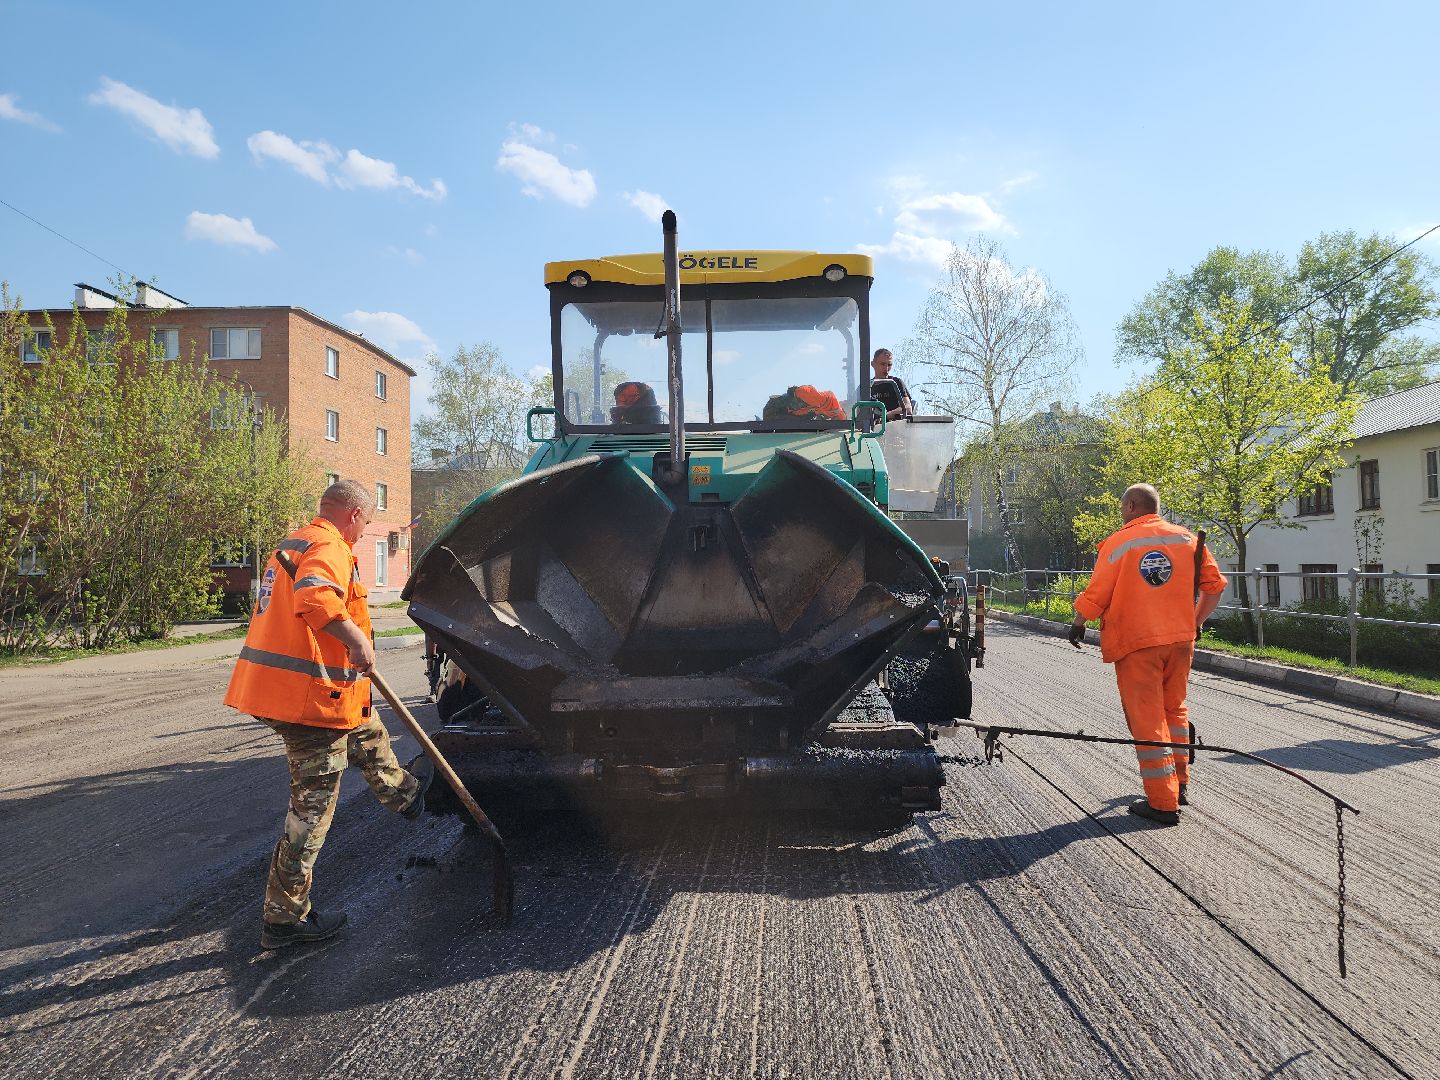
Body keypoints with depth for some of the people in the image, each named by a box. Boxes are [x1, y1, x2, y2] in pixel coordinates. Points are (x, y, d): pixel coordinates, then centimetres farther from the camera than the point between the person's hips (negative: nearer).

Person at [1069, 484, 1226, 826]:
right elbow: (1215, 584, 6)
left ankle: (1163, 803, 4)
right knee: (1174, 710, 22)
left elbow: (1096, 595, -9)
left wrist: (1078, 624, 8)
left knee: (1147, 720, 1)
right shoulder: (1186, 537, 6)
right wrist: (1196, 622, 19)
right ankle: (1180, 784, 30)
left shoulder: (1117, 543, -7)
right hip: (1180, 639, 5)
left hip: (1136, 643, -5)